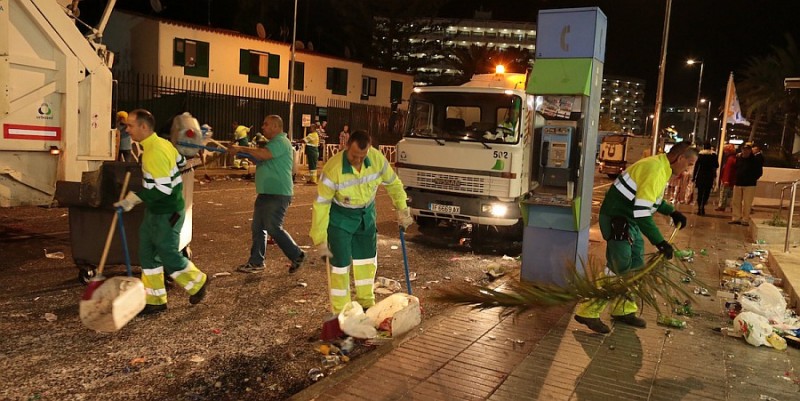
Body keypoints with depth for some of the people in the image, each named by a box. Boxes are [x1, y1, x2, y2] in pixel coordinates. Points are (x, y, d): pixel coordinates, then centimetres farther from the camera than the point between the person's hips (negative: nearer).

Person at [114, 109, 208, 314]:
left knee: (168, 255, 2)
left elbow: (162, 190, -29)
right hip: (156, 212, 10)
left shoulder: (155, 152, -25)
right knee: (147, 253, 11)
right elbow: (181, 162, 21)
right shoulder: (162, 143, 5)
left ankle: (197, 282, 26)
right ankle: (154, 300, 19)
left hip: (167, 214, -10)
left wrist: (133, 198, -26)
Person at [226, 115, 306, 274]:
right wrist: (242, 152, 3)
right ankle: (256, 262, 17)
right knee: (258, 228, 10)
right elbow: (260, 158, 19)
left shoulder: (281, 142, -12)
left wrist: (240, 149, -18)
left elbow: (264, 154, -27)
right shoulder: (273, 143, 22)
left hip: (277, 194, -10)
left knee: (273, 228, -8)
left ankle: (297, 255, 7)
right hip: (266, 193, 10)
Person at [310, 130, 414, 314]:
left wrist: (402, 209, -3)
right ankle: (341, 312, 13)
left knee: (367, 261, 14)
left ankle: (366, 303, 34)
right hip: (340, 218, -4)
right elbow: (321, 205, -24)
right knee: (340, 264, -3)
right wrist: (320, 241, -21)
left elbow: (393, 183, -1)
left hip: (366, 215, 5)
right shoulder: (333, 168, -31)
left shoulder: (377, 158, -20)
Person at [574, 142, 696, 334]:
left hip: (630, 220, 11)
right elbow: (642, 212, -28)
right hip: (617, 221, -11)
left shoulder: (660, 166, 9)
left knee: (635, 267, 15)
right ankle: (587, 311, -3)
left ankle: (623, 310, 27)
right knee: (618, 269, -10)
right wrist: (659, 241, -24)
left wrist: (672, 212, 16)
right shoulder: (655, 170, -23)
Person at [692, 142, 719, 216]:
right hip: (709, 176, -1)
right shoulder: (713, 155, -1)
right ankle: (702, 207, -11)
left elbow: (696, 166, -1)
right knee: (706, 193, 4)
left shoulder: (701, 154, 0)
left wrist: (694, 176, 2)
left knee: (700, 192, 7)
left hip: (700, 176, 1)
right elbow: (717, 166, 4)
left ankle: (699, 208, 5)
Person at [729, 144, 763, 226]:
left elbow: (759, 172, -1)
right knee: (736, 202, 6)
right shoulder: (738, 158, 10)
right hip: (738, 183, 5)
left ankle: (745, 220, 0)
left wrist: (753, 179, -7)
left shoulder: (755, 160, -3)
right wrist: (736, 178, 9)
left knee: (747, 203, -4)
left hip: (749, 185, -5)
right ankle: (736, 218, 13)